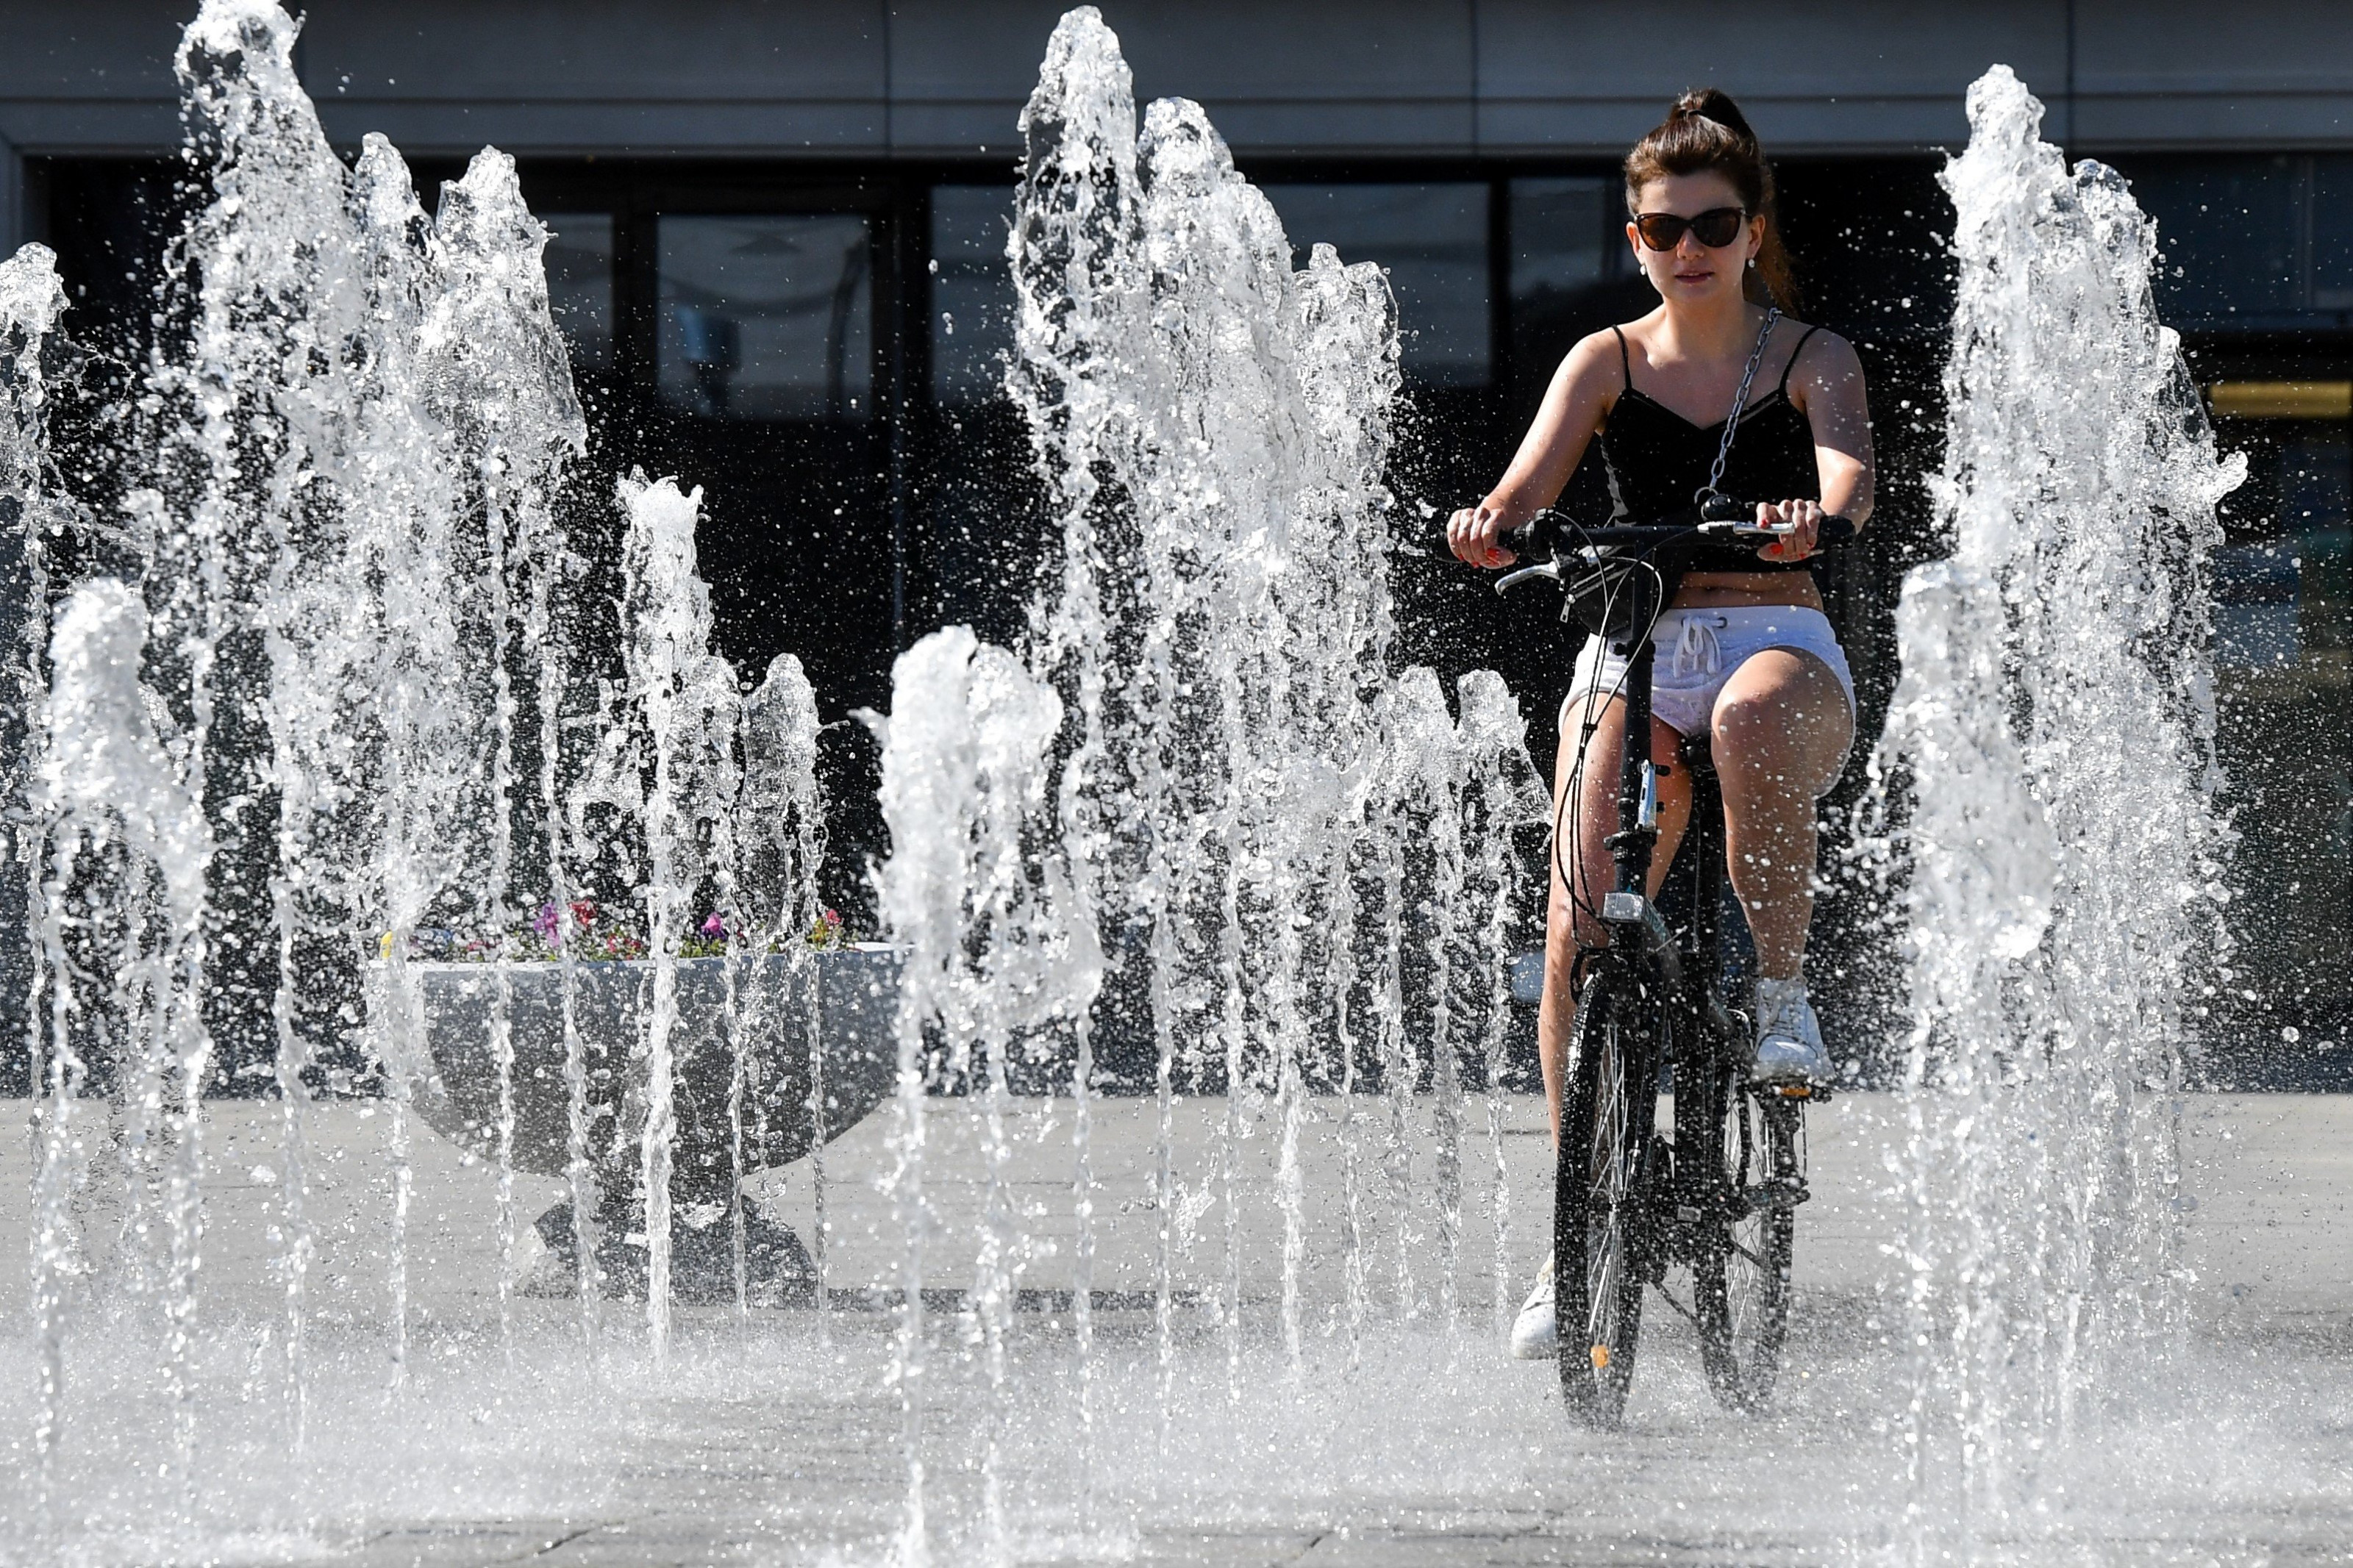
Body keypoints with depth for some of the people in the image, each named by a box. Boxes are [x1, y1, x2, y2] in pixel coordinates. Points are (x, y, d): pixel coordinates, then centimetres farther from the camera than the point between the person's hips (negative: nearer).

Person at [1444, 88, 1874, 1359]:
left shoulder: (1808, 359, 8)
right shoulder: (1609, 362, 12)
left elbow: (1849, 461, -13)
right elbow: (1536, 474, -4)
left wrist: (1820, 513, -37)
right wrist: (1490, 524, -28)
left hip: (1780, 643, -2)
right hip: (1634, 648, 2)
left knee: (1751, 718, -41)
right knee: (1581, 922, -17)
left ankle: (1781, 995, -24)